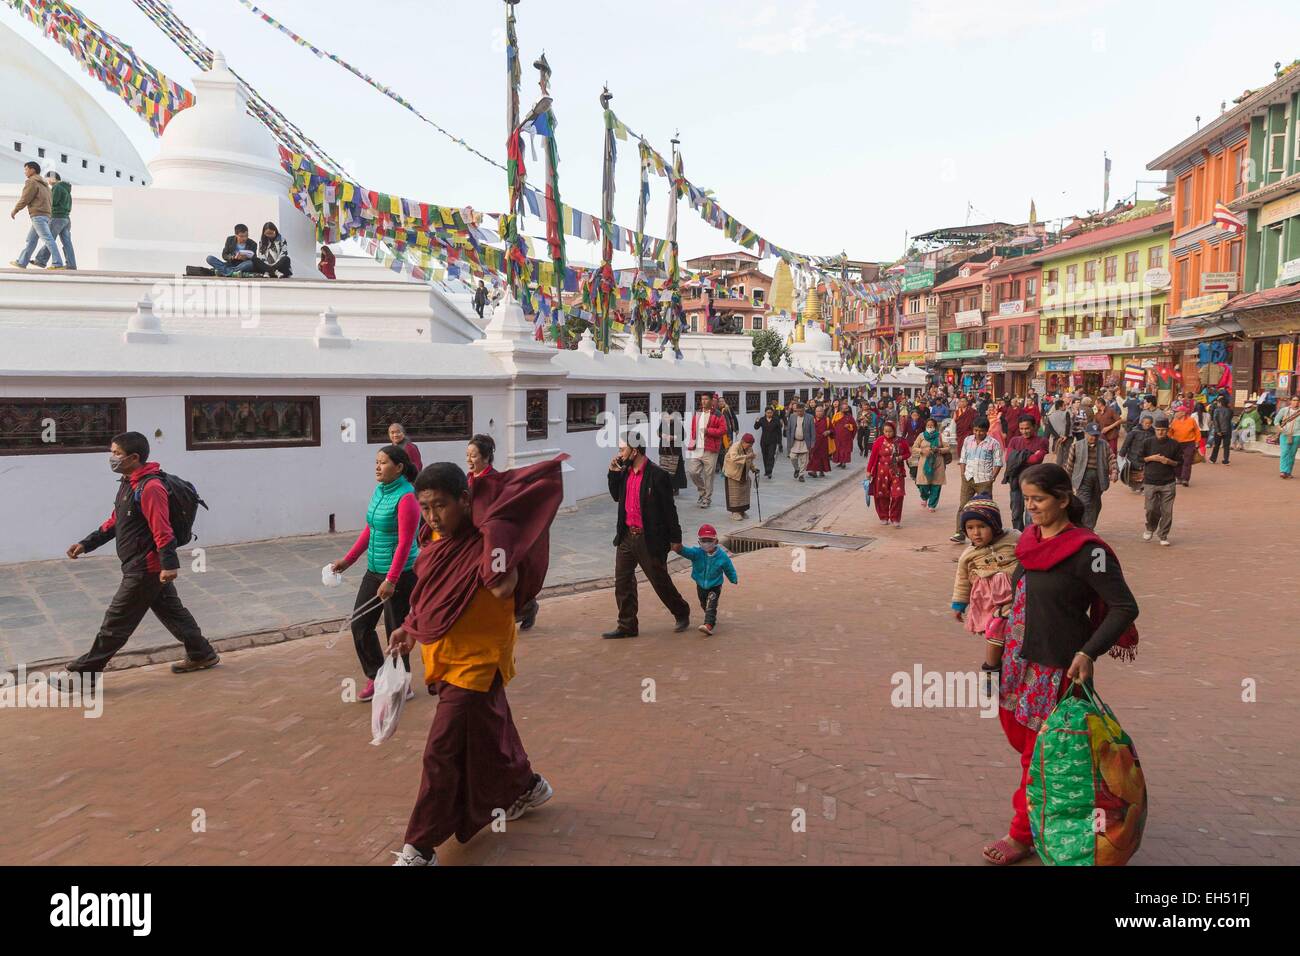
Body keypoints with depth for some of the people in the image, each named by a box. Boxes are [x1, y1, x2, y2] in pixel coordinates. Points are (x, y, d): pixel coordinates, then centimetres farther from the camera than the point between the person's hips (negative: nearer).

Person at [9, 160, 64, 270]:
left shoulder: (32, 182, -6)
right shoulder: (44, 184, 23)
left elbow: (24, 199, -7)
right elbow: (50, 202, 21)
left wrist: (14, 211, 5)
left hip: (38, 215, -10)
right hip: (46, 215, 10)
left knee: (47, 239, -14)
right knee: (30, 240, 11)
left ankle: (58, 263, -20)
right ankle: (21, 262, 14)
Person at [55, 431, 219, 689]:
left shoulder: (150, 488, -20)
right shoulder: (128, 484, 12)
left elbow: (162, 530, -26)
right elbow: (114, 522, 19)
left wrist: (169, 564, -30)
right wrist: (87, 543, 15)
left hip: (145, 569, -10)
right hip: (145, 565, 10)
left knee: (116, 621, -1)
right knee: (170, 610, 16)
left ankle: (84, 673, 9)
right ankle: (201, 655, 25)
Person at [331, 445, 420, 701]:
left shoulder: (406, 497, -19)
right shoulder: (379, 490, 6)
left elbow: (405, 543, -22)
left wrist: (391, 580, -25)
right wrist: (348, 560, 14)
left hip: (400, 574, -8)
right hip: (374, 571, 8)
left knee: (395, 630, 4)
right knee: (360, 624, 12)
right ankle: (375, 677, 30)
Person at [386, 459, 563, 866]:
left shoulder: (486, 539, -22)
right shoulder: (435, 538, 3)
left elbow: (503, 588, -38)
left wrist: (494, 530, -31)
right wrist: (410, 628, 9)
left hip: (476, 662, -9)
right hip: (445, 659, 9)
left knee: (442, 754, -4)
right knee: (488, 730, 25)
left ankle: (419, 850, 9)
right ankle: (529, 787, 49)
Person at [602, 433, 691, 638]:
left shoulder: (657, 475, -16)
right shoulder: (625, 472, 5)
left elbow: (669, 509, -12)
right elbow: (616, 496, 19)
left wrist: (675, 538, -9)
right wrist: (613, 473, 3)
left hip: (650, 540, -7)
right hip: (627, 537, 7)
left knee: (660, 581, 7)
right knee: (622, 582, 8)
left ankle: (682, 614, 31)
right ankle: (627, 626, 19)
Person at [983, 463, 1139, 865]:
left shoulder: (1085, 551, -19)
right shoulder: (1031, 539, 3)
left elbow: (1126, 607, -18)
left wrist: (1088, 653, -26)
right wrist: (1000, 650, 18)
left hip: (1057, 665, -7)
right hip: (1019, 657, 7)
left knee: (1040, 749, 6)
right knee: (1016, 729, 18)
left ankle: (1024, 834, 22)